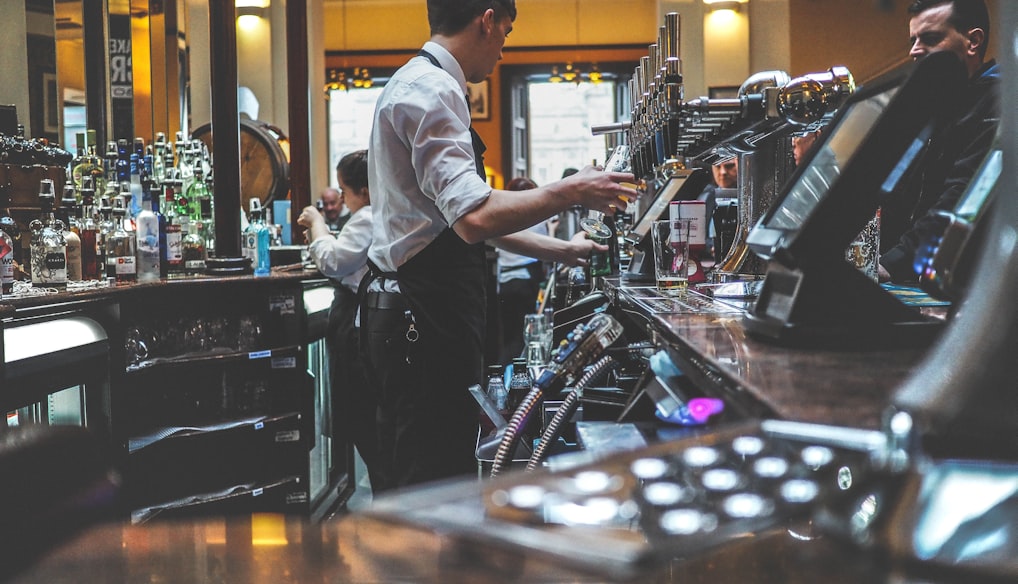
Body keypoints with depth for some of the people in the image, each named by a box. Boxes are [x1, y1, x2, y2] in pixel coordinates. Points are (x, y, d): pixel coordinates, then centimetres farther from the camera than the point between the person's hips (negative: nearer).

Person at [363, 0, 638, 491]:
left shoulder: (417, 84, 20)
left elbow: (465, 214, 25)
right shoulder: (431, 91, -13)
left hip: (420, 315, 11)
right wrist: (570, 192, -13)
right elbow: (475, 219, -25)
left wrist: (560, 251, 27)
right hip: (427, 319, -11)